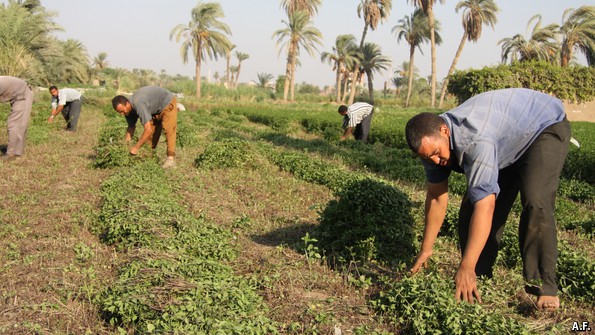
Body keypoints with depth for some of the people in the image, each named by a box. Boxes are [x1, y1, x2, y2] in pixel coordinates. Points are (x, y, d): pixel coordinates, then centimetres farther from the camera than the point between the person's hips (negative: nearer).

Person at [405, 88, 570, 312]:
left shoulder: (476, 139, -43)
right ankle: (478, 278, 8)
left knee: (535, 203, -28)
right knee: (471, 207, -3)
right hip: (507, 144, 8)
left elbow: (485, 206, -44)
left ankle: (543, 287, -19)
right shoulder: (431, 138, -17)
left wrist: (466, 268, -43)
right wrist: (426, 249, -1)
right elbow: (436, 195, -6)